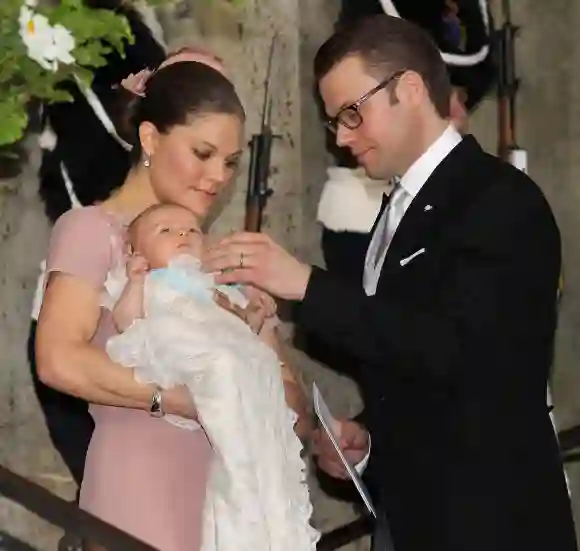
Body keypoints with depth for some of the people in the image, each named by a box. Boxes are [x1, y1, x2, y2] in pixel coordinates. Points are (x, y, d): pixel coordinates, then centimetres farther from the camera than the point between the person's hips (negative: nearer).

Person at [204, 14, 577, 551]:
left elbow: (452, 347, -26)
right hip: (407, 505, 8)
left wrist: (307, 284, -26)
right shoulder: (404, 207, 13)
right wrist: (372, 433, 3)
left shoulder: (501, 200, -14)